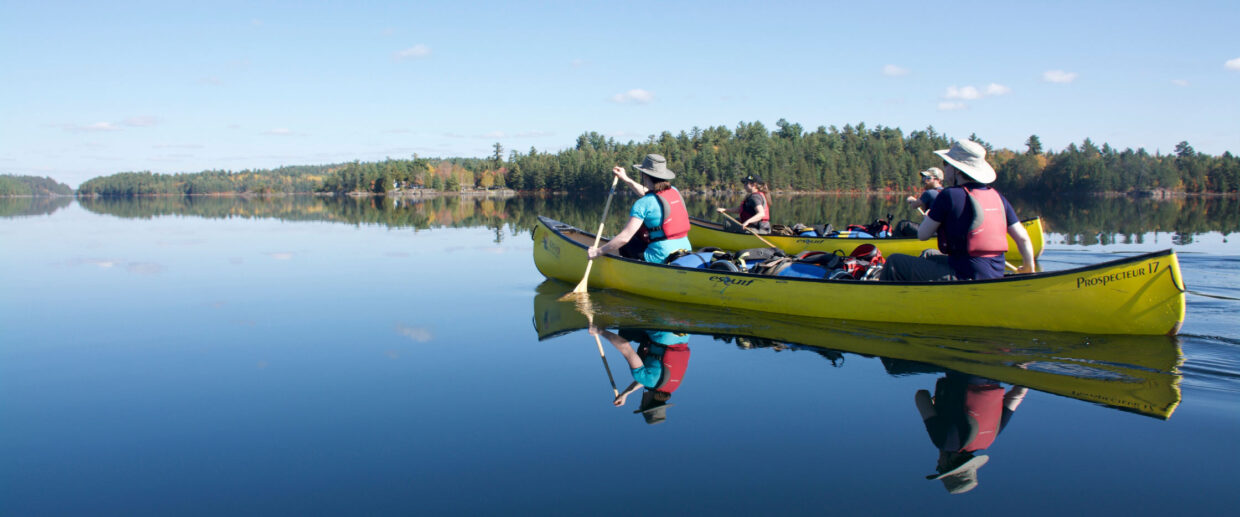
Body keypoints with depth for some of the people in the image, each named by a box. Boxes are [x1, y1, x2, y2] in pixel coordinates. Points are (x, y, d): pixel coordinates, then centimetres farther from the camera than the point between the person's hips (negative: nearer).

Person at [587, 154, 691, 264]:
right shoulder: (674, 192, 6)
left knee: (625, 244, 15)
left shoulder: (643, 204, -15)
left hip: (661, 259, -7)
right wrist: (625, 179, 34)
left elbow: (624, 237, -17)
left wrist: (598, 251, -7)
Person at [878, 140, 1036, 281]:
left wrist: (929, 216, 16)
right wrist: (1029, 267, 23)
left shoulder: (949, 195, -12)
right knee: (929, 255, 32)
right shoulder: (998, 197, 6)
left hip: (965, 278, -8)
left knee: (895, 262, 1)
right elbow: (1023, 238, 7)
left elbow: (922, 234, -6)